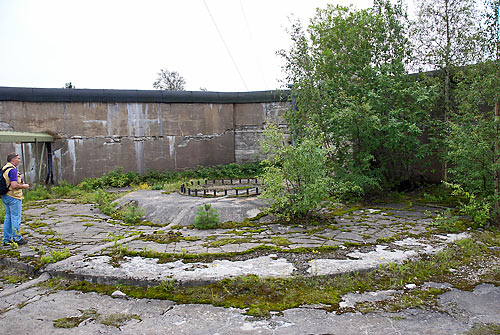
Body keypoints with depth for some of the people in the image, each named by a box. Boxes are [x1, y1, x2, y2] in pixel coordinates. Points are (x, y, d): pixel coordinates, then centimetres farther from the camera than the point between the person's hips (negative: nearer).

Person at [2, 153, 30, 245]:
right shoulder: (12, 170, -19)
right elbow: (14, 185, -26)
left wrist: (20, 184, 17)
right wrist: (23, 186, -9)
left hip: (5, 196, 10)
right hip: (13, 196, -10)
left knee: (8, 217, 14)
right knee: (16, 218, -1)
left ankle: (7, 239, 19)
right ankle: (16, 239, 5)